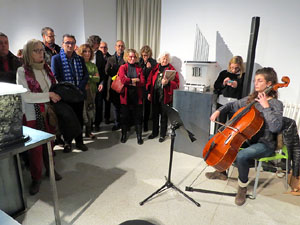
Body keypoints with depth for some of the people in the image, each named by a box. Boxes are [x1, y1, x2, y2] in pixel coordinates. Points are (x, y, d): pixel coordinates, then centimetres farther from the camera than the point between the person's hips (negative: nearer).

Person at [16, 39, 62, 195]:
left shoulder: (46, 68, 5)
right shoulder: (22, 71, -9)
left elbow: (55, 85, 19)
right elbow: (26, 96, -17)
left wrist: (58, 94, 0)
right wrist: (49, 95, -20)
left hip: (48, 113, 4)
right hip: (32, 116, -4)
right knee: (36, 147, 5)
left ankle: (50, 169, 36)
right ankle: (36, 178, 24)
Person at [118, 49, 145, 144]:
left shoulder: (139, 68, 10)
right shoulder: (122, 67, 3)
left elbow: (142, 82, -3)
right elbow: (123, 80, -14)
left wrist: (129, 81, -10)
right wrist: (135, 80, -8)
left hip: (137, 96, 2)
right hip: (126, 96, -1)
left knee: (138, 116, 6)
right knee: (125, 116, 8)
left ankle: (139, 136, 17)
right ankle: (124, 135, 25)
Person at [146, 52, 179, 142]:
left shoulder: (172, 69, 0)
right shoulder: (155, 68, 10)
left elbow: (176, 84, -7)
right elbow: (149, 80, 10)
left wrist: (168, 82, -24)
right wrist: (149, 92, 3)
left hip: (165, 96, -3)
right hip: (155, 95, 4)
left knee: (164, 116, 6)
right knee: (155, 115, 13)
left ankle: (162, 134, 20)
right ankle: (154, 132, 29)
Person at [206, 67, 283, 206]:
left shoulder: (276, 104, -13)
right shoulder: (251, 99, 5)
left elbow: (275, 128, -28)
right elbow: (233, 106, 16)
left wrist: (266, 106, -26)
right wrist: (219, 111, -2)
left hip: (264, 145, -7)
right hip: (247, 138, 7)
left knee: (241, 156, -36)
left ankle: (243, 186, -5)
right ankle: (221, 171, 21)